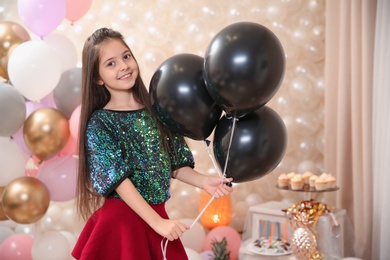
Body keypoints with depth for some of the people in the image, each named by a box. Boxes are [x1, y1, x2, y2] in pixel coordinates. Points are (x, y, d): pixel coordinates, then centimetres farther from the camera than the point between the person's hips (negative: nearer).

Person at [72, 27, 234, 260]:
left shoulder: (156, 110, 4)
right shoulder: (99, 122, -9)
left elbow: (174, 165, 8)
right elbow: (118, 178, -15)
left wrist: (204, 182, -8)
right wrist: (158, 222, -20)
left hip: (156, 216, 4)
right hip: (121, 221, -4)